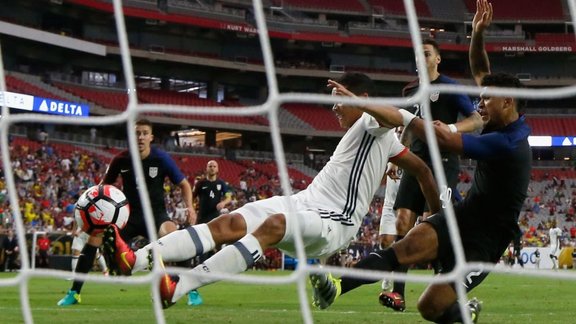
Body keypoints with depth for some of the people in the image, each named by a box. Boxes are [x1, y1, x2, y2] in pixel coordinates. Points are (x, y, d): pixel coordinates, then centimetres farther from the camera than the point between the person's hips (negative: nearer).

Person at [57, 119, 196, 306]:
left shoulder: (161, 158, -11)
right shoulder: (121, 159, -6)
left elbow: (184, 184, -1)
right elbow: (105, 185, 10)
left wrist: (190, 207, -19)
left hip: (155, 214, -2)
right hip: (128, 214, 2)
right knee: (95, 236, -17)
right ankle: (74, 293, -7)